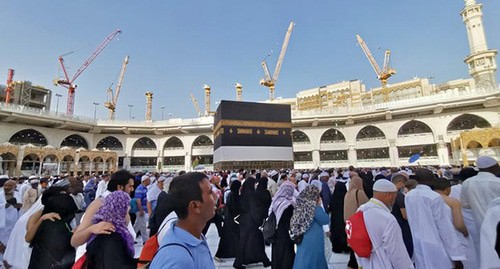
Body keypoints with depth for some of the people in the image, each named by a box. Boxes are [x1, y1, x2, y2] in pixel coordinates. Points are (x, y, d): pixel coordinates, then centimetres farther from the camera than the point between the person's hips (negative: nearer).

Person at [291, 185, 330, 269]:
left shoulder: (300, 205, -2)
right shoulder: (315, 207, -20)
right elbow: (325, 220, -9)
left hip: (302, 239, 6)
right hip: (313, 240, -6)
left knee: (302, 260, 18)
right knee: (313, 260, 10)